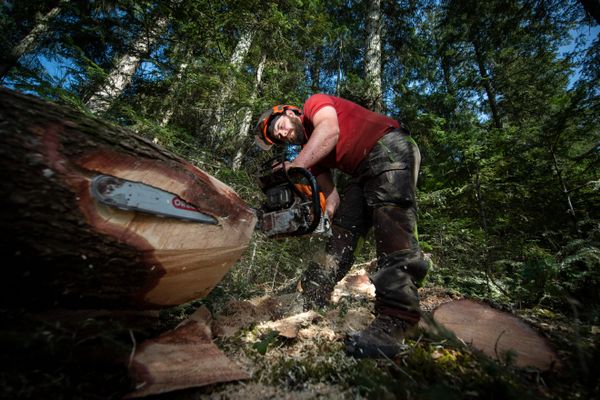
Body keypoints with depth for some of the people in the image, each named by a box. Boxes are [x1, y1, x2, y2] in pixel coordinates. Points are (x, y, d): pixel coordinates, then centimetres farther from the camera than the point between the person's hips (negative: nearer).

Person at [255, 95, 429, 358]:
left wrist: (295, 168, -30)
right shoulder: (311, 154, 17)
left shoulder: (314, 103, 3)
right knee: (340, 230, 0)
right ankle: (311, 300, 6)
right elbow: (330, 195, 6)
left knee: (393, 231, -21)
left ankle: (394, 323, -23)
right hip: (363, 174, 8)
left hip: (390, 148, -7)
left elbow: (330, 131, -22)